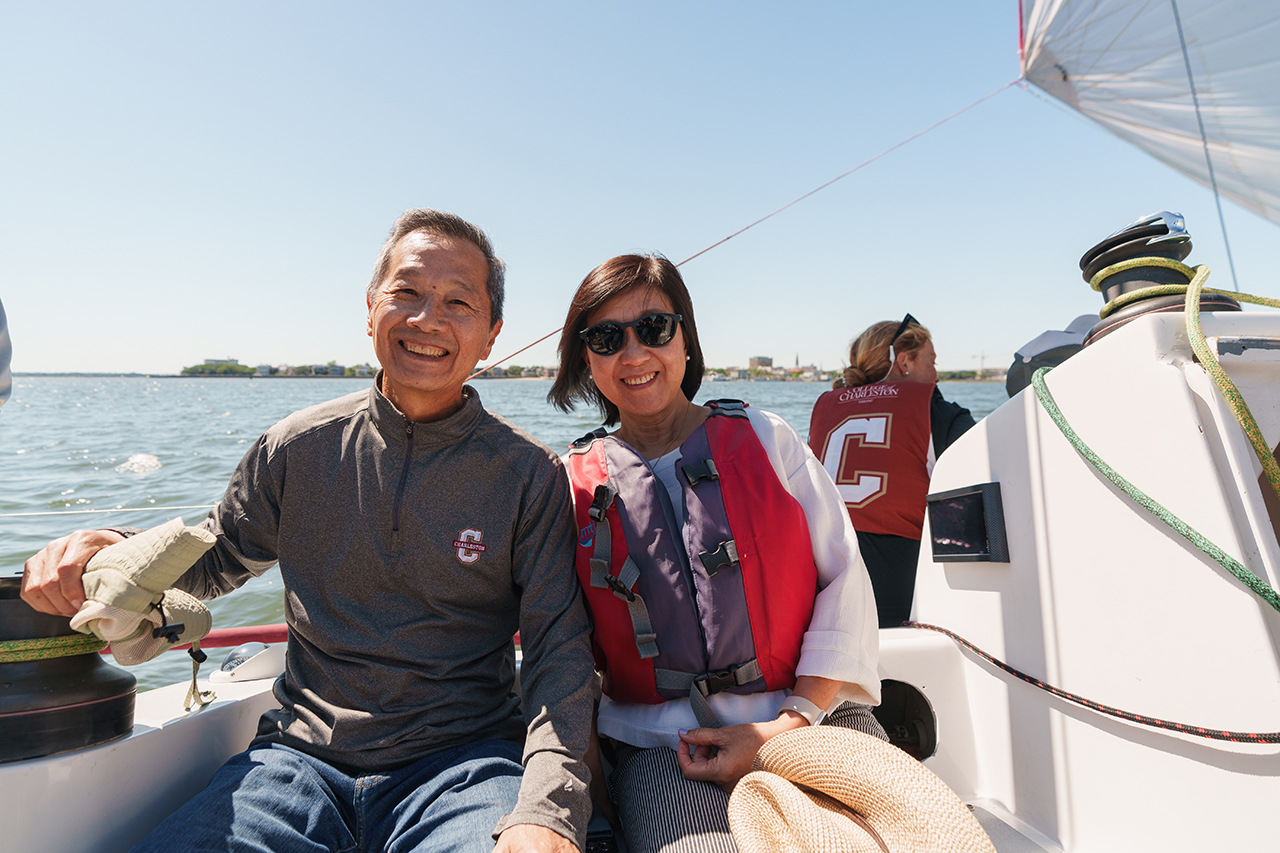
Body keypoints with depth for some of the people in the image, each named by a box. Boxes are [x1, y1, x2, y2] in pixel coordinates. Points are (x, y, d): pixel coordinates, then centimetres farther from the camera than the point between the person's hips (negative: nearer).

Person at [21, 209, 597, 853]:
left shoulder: (529, 475, -6)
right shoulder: (300, 449, 2)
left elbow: (558, 650, -8)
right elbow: (216, 557, 17)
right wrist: (111, 549, -5)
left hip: (466, 760, -2)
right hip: (304, 753, 3)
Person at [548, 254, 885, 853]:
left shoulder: (763, 437, 5)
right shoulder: (573, 483, 6)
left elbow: (845, 582, 2)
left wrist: (789, 724, -8)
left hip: (813, 717, 1)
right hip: (662, 741, 0)